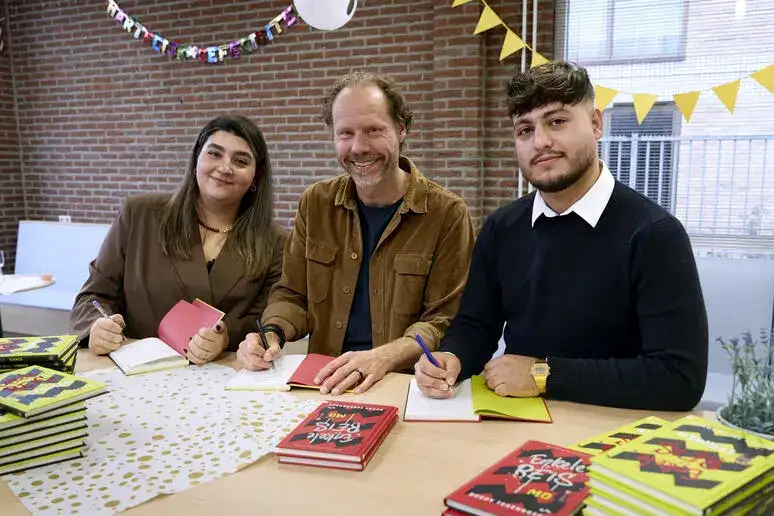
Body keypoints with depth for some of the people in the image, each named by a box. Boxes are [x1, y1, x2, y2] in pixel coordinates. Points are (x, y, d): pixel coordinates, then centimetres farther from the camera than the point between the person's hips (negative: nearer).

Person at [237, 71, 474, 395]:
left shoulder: (447, 214, -5)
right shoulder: (316, 203, 6)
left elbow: (445, 320, -8)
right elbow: (292, 294, 10)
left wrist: (385, 356, -26)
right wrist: (272, 334, -11)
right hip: (324, 385, 3)